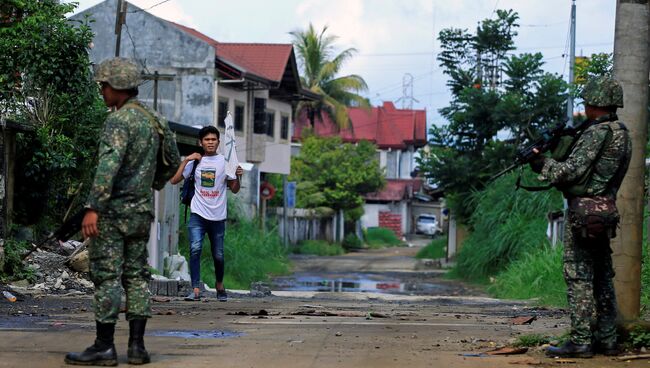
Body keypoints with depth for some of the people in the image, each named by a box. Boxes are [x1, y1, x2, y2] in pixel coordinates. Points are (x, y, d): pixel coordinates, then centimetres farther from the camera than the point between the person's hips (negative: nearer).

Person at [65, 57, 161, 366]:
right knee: (136, 275, 9)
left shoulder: (119, 120, -15)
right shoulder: (153, 119, 12)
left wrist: (93, 207, -30)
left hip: (113, 211, -8)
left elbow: (109, 165, -26)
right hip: (142, 210, 8)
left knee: (106, 277, -4)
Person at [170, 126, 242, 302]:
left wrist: (237, 176, -14)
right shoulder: (195, 161, 5)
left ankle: (220, 287, 33)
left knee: (218, 255, 8)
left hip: (218, 216, 1)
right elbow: (174, 180, -1)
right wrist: (186, 160, -7)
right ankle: (195, 290, -22)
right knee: (195, 249, -20)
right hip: (198, 214, -1)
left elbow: (234, 190, 6)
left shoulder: (225, 162, 4)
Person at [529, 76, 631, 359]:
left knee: (579, 277, -7)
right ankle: (606, 340, 16)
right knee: (602, 278, 13)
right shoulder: (622, 134, 15)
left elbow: (573, 170, -18)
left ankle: (580, 342, -8)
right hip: (606, 210, 9)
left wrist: (544, 165, -2)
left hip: (585, 211, -9)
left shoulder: (597, 132, -15)